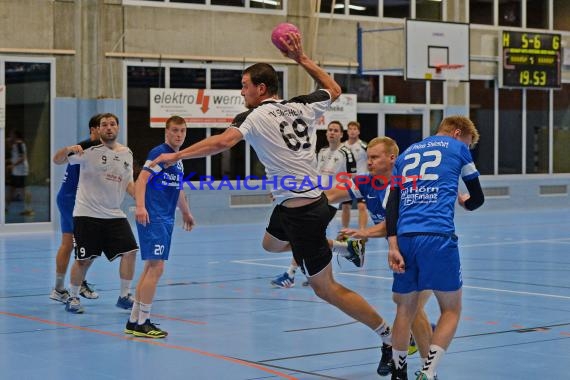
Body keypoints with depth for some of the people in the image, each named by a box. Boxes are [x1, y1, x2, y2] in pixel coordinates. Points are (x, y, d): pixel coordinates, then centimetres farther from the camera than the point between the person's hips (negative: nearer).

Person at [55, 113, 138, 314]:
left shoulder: (127, 153, 9)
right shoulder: (89, 151, -7)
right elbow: (58, 161, -10)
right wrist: (68, 150, -33)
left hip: (114, 214, 5)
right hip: (87, 213, -5)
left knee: (129, 251, -4)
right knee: (84, 259, -1)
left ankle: (124, 296, 10)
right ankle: (72, 298, 18)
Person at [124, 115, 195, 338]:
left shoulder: (178, 159, 18)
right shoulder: (159, 152, -10)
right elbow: (142, 179, -22)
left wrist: (186, 213, 42)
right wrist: (140, 206, -35)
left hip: (166, 220, 10)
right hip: (152, 218, -10)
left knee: (150, 268, 12)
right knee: (156, 268, -11)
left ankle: (134, 322, 18)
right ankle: (142, 323, -6)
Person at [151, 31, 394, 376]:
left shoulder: (256, 117, -13)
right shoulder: (302, 107, 5)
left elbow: (222, 142, -28)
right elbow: (334, 90, 24)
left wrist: (175, 156, -21)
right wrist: (303, 59, 24)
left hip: (301, 211, -8)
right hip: (314, 200, 8)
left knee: (325, 288, 2)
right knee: (271, 243, 34)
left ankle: (390, 335, 5)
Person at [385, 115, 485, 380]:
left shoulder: (407, 154, 24)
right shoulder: (457, 148, 13)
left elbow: (392, 203, 12)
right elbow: (477, 198, 20)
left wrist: (392, 245, 5)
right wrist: (464, 202, 44)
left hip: (405, 237, 5)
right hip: (438, 236, -4)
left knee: (405, 308, 15)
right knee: (451, 309, 5)